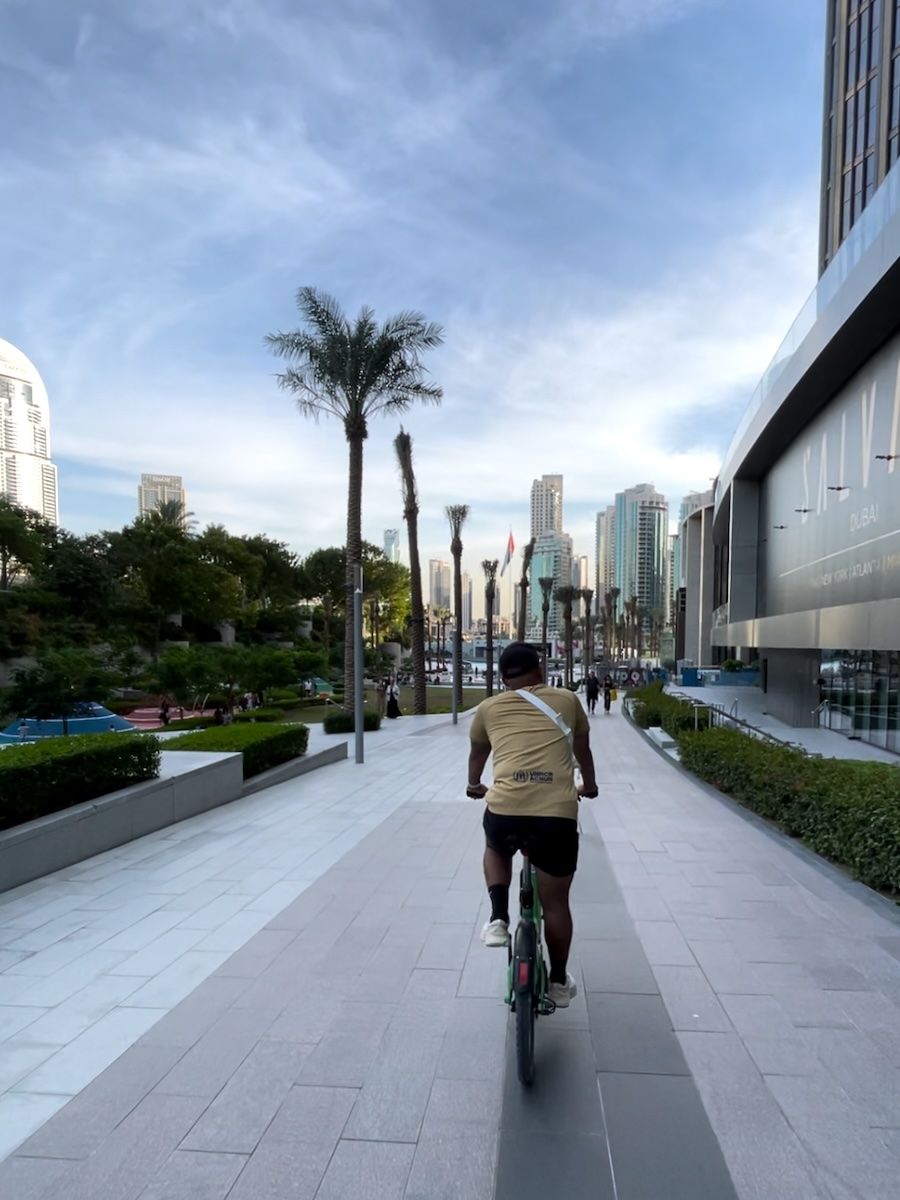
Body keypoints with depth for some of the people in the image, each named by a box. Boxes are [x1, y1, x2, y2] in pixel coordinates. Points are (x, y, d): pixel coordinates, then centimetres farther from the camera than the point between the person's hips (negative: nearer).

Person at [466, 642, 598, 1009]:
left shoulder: (488, 708, 16)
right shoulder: (567, 701, 16)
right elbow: (583, 751, 32)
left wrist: (474, 786, 54)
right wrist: (589, 785, 52)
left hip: (504, 809, 0)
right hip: (558, 813, 0)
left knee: (495, 850, 36)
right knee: (555, 902, 21)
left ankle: (498, 918, 19)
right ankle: (559, 982, 34)